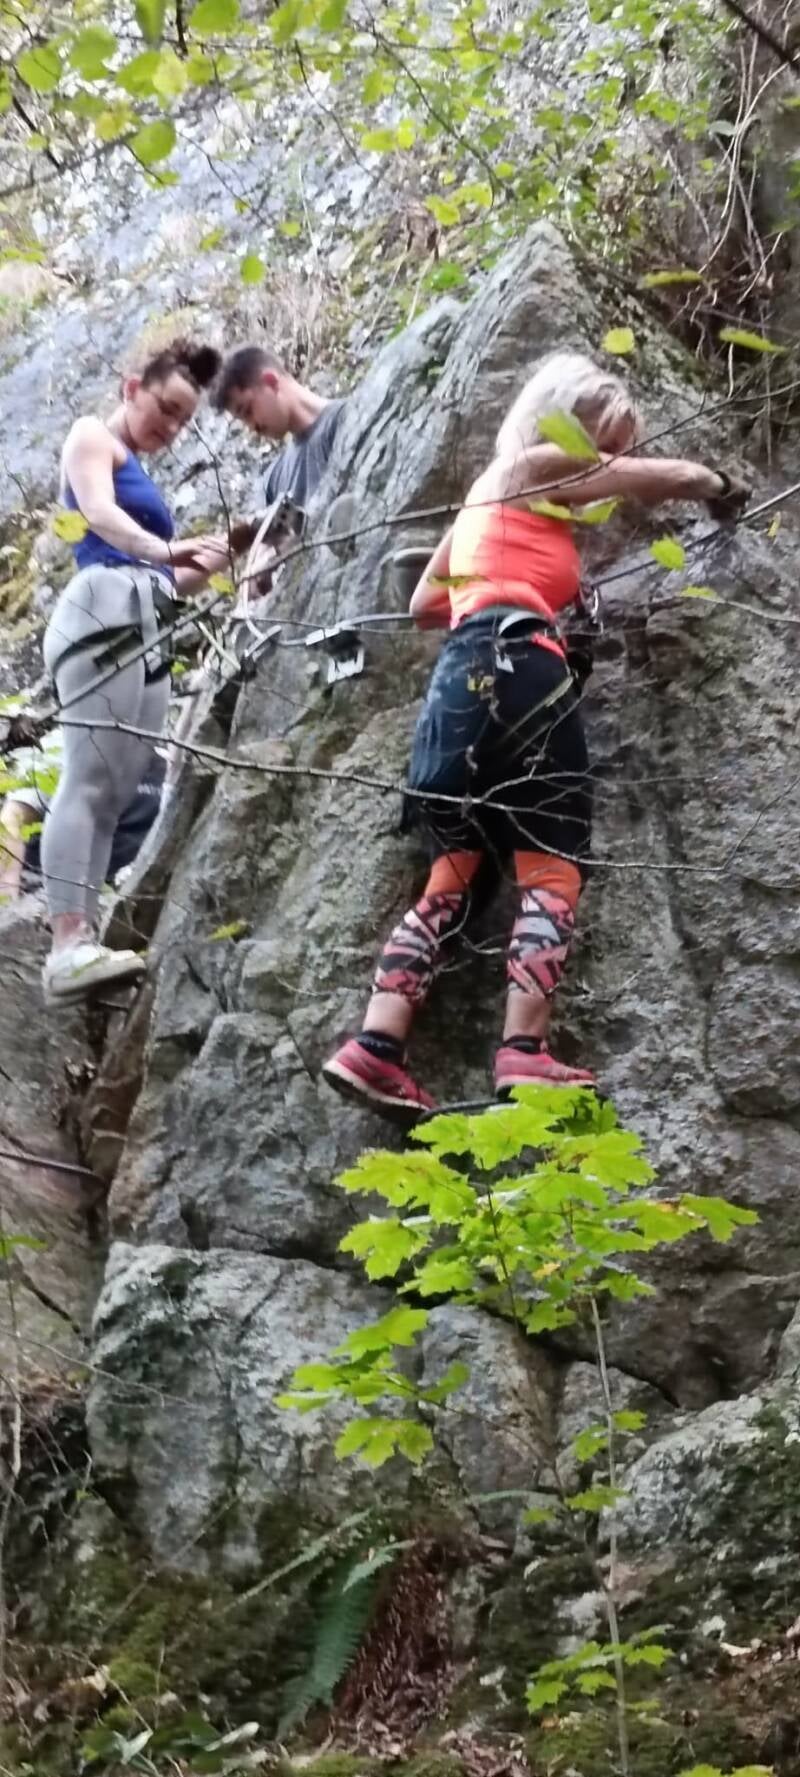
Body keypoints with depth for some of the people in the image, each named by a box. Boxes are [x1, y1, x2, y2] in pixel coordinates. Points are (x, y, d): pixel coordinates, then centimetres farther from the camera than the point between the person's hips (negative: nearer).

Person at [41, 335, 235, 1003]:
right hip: (106, 610, -9)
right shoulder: (93, 436, 9)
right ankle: (70, 945, -29)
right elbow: (99, 512, -11)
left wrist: (210, 563, 13)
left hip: (147, 631, 9)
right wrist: (162, 550, -28)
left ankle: (83, 944, -8)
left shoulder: (140, 476, 33)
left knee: (116, 795, -2)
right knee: (90, 779, -19)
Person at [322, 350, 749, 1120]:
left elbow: (425, 603, 37)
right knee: (551, 864, -9)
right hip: (515, 665, -8)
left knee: (453, 871, 3)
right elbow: (676, 477, 14)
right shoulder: (538, 463, 9)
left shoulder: (488, 491, 32)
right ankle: (525, 1051, -22)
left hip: (458, 679, 8)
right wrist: (724, 489, 33)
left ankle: (375, 1046, -11)